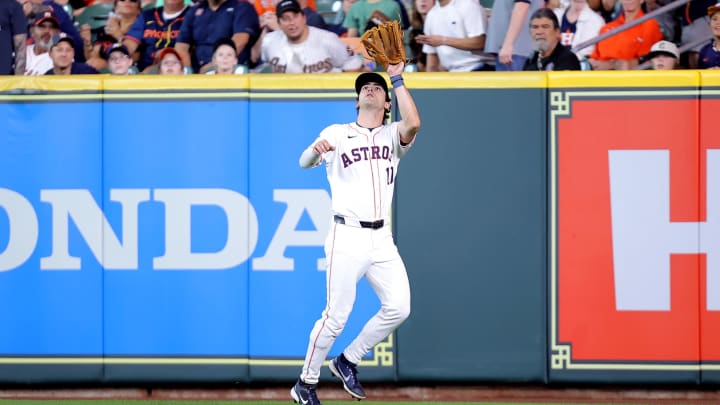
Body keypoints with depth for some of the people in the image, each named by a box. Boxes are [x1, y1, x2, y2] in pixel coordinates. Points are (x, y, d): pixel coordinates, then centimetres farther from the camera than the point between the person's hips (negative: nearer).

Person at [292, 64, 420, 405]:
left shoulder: (392, 136, 12)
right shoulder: (338, 134, 5)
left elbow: (413, 124, -11)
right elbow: (305, 162, -10)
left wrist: (397, 79, -6)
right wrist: (316, 149, -34)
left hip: (381, 238, 4)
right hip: (348, 236, -4)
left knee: (398, 308, -4)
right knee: (337, 315, -7)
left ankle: (348, 361, 15)